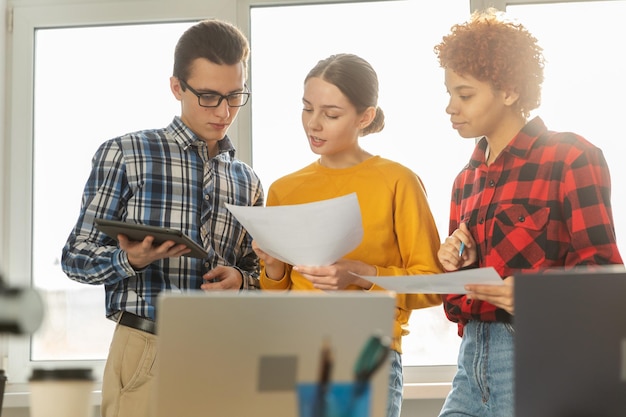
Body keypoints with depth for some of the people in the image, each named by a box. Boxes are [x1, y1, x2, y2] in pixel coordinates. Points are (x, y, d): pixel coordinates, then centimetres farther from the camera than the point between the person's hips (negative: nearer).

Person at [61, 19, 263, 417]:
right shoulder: (124, 154, -1)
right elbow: (76, 257, -1)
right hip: (146, 352, -4)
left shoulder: (248, 182, 12)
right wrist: (130, 259, -20)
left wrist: (239, 279, -4)